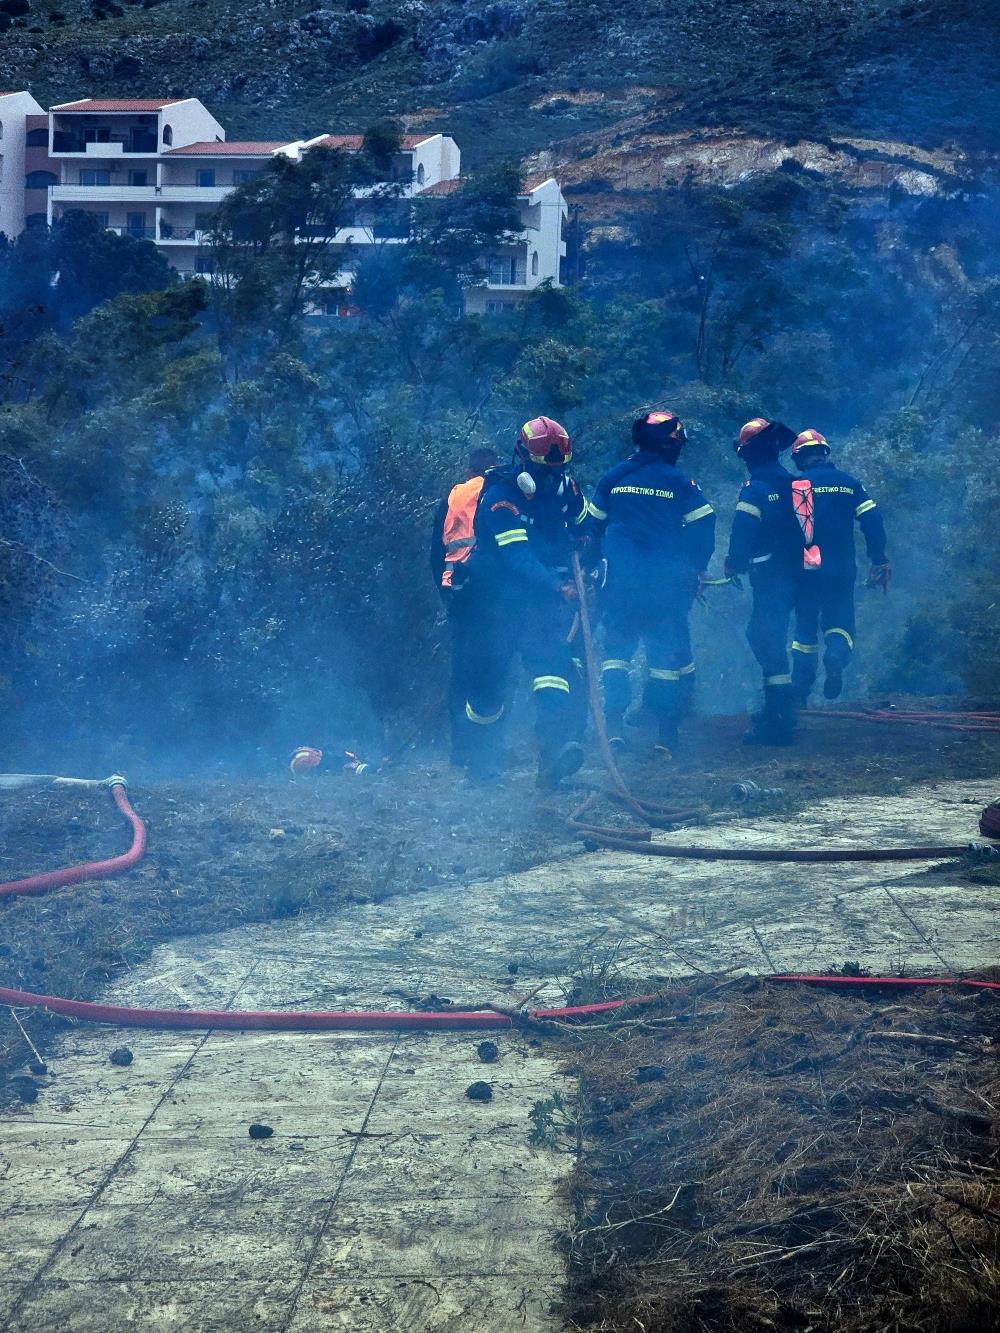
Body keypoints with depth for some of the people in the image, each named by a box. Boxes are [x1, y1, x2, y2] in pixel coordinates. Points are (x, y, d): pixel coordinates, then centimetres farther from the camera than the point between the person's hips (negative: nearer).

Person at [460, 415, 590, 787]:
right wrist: (558, 587, -42)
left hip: (542, 601, 4)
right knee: (489, 679, 3)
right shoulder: (499, 498, -20)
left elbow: (585, 528, 19)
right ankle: (481, 760, 24)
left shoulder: (563, 488, -2)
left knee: (553, 659, -20)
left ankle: (555, 749, -34)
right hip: (498, 604, -4)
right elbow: (516, 558, -32)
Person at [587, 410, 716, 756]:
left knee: (617, 647, 12)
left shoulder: (613, 478, 5)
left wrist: (602, 562, 24)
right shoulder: (679, 482, -4)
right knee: (667, 650, 7)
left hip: (620, 581, 2)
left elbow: (594, 524, 11)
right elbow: (703, 527, -3)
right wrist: (696, 568, 11)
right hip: (666, 583, -2)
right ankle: (666, 733, 5)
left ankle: (614, 726, 0)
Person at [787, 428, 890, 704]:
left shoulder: (795, 486, -2)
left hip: (806, 570, -1)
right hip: (842, 571, 1)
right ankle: (836, 655, -23)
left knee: (805, 626, 11)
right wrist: (879, 562, 5)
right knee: (839, 621, 12)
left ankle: (800, 693, 9)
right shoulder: (848, 483, 3)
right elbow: (872, 521, -1)